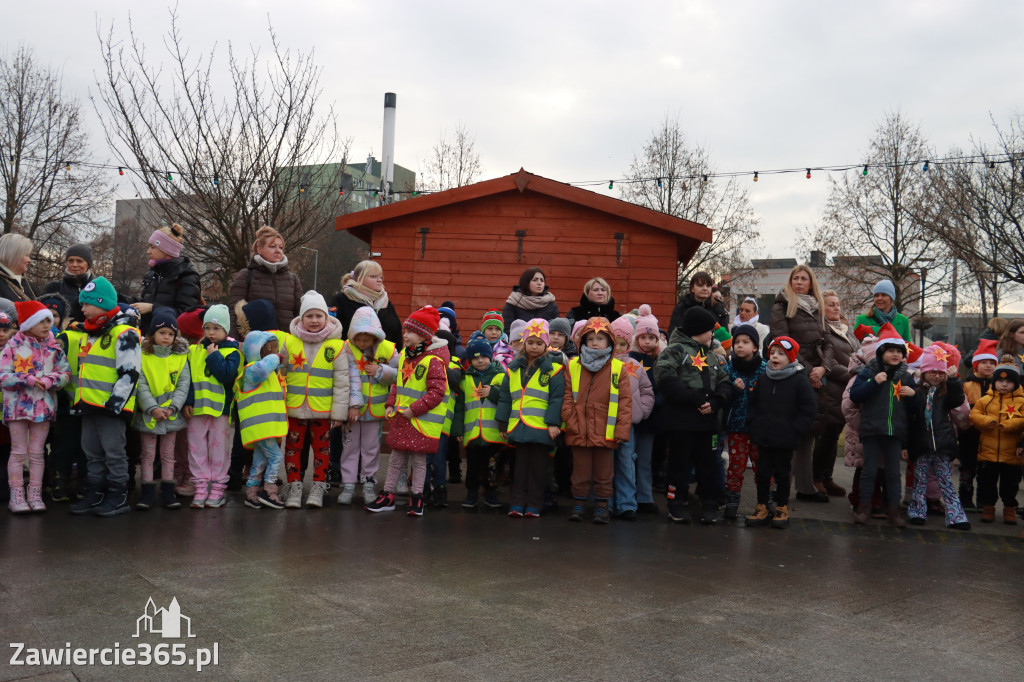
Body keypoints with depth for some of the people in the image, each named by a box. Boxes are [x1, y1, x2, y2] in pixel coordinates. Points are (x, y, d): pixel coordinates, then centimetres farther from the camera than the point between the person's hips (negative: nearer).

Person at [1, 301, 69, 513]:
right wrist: (27, 379, -21)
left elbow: (65, 372, 0)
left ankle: (35, 495, 13)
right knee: (18, 452, 2)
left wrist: (48, 381, -19)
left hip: (44, 406, 3)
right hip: (18, 406, -2)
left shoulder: (54, 347, 6)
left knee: (37, 453, 7)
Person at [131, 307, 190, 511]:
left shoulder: (181, 356, 1)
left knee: (168, 454, 10)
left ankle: (168, 492, 16)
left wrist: (172, 407, -13)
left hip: (171, 414, 1)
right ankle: (148, 492, 12)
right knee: (148, 454, 5)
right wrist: (152, 408, -18)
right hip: (148, 414, -1)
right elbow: (140, 385, -8)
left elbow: (183, 384, -1)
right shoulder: (143, 355, -4)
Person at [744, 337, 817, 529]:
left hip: (785, 440, -4)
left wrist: (795, 430, -11)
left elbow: (809, 409, -6)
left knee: (782, 473, 7)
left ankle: (782, 509, 21)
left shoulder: (800, 380, -7)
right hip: (763, 437, 4)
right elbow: (753, 402, 19)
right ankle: (761, 508, 19)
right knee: (762, 473, 8)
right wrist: (755, 423, 6)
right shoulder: (763, 379, 7)